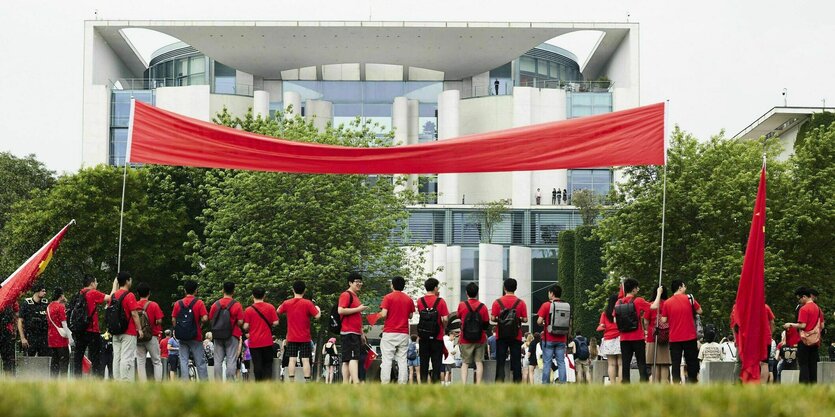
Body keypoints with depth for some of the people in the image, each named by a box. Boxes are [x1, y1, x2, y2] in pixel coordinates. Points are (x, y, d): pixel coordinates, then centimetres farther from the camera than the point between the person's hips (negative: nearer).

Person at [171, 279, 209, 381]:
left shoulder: (178, 303, 5)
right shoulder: (199, 303, -5)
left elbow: (173, 319, 3)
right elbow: (205, 318, -14)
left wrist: (178, 330, 14)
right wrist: (200, 324, 5)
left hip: (181, 337, 3)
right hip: (195, 336, -3)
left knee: (183, 361, 5)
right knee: (200, 362, 2)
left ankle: (184, 381, -1)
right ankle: (204, 381, 0)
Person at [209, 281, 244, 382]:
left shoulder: (216, 304, 2)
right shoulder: (236, 305, -7)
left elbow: (211, 319, 3)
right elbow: (240, 322, -10)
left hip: (218, 336, 3)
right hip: (232, 336, -3)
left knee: (218, 361, 7)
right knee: (231, 361, -2)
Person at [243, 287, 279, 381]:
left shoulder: (248, 310, -6)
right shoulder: (270, 307, -3)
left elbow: (246, 327, -8)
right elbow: (275, 323, -5)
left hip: (254, 342, -1)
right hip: (267, 341, 1)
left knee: (257, 365, 4)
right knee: (267, 364, 9)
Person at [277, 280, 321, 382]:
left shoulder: (287, 303, 0)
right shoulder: (308, 303, -9)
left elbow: (278, 311, 17)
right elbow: (317, 316, -12)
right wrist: (318, 309, 8)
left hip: (291, 338, 2)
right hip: (305, 338, -2)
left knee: (292, 360, 2)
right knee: (305, 360, -1)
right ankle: (307, 381, -6)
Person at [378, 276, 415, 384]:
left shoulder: (388, 297, -5)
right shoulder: (409, 299, 8)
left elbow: (384, 314, -12)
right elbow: (410, 316, 13)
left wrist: (380, 315, 9)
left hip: (389, 333, -4)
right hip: (404, 334, 4)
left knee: (387, 360, -4)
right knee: (403, 361, 4)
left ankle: (385, 384, -10)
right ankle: (402, 384, -1)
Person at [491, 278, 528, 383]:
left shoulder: (497, 302, -4)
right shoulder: (521, 303, -3)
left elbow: (493, 318, -6)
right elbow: (525, 319, -4)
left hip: (501, 336, 0)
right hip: (516, 336, 0)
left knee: (500, 361, 3)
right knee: (516, 361, 5)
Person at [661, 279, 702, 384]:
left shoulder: (667, 303, 1)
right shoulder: (689, 298, -4)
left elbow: (663, 320, -1)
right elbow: (699, 311, 2)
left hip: (674, 338, 1)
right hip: (689, 337, -1)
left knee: (676, 363, 3)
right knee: (691, 362, 9)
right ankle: (692, 382, 9)